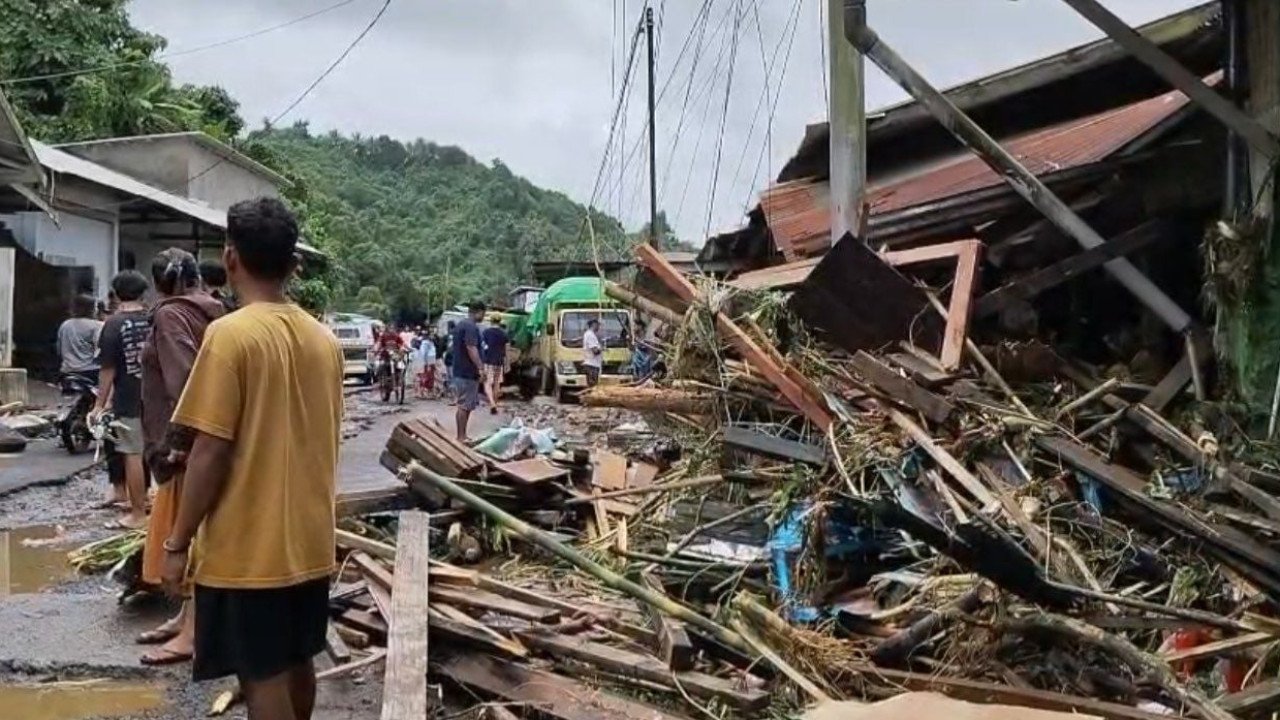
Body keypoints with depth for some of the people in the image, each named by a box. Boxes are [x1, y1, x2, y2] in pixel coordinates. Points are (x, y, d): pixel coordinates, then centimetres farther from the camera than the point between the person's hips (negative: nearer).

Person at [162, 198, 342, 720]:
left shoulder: (231, 334, -15)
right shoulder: (324, 339, 5)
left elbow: (211, 450, -17)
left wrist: (178, 543, -7)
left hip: (247, 549, -6)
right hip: (309, 541, 7)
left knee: (262, 677, 3)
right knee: (297, 663, 19)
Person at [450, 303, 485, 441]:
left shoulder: (460, 324, 16)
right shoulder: (471, 327, -17)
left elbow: (452, 347, 24)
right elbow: (471, 349, -26)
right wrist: (481, 368, -23)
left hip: (459, 370, 10)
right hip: (468, 372, -10)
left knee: (463, 405, 13)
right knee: (464, 406, -6)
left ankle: (462, 435, 17)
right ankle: (461, 437, -2)